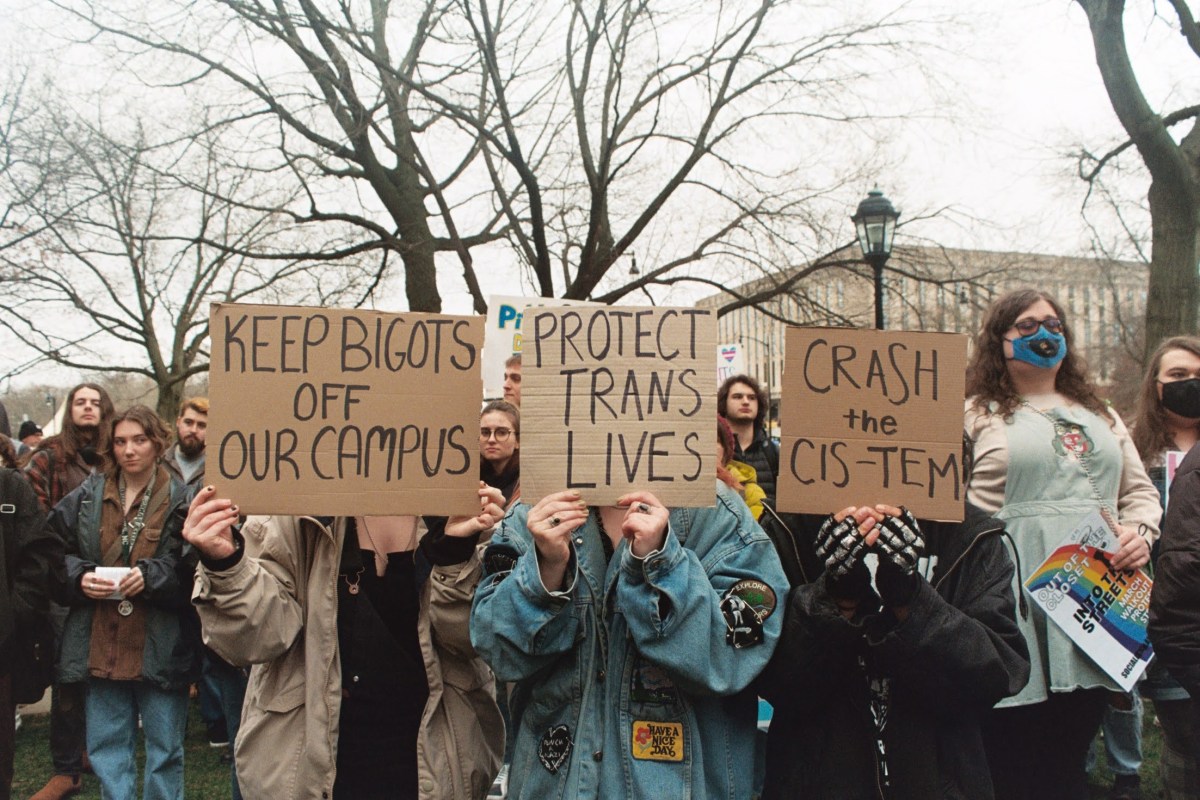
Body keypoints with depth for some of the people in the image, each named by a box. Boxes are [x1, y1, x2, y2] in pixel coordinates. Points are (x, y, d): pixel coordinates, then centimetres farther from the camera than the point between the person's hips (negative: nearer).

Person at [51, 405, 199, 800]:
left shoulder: (180, 499, -5)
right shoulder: (88, 495, 7)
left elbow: (194, 569, -9)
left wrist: (150, 576, -22)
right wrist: (80, 577, -9)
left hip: (160, 646, -3)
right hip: (101, 645, 3)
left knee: (164, 748, 10)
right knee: (107, 746, 14)